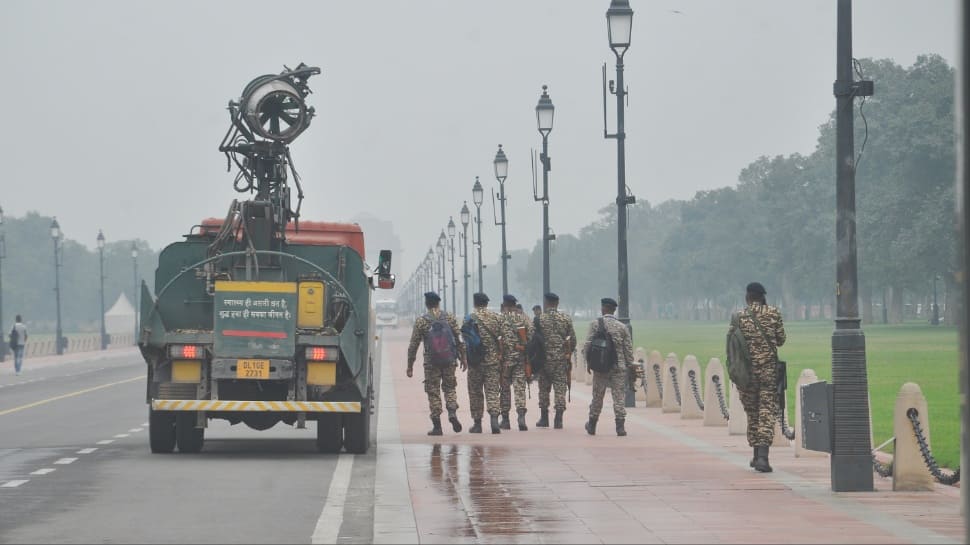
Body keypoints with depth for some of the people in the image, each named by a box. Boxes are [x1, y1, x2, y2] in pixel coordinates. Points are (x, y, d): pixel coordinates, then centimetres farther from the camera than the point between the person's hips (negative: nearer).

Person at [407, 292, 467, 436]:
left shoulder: (421, 321, -2)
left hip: (431, 362, -2)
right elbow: (459, 339, 2)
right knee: (450, 388, 16)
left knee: (433, 392, 4)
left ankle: (437, 426, 2)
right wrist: (463, 358, 10)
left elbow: (413, 344, -2)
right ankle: (452, 412, -9)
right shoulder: (449, 317, 3)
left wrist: (410, 365, 5)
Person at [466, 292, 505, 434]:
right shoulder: (497, 317, 4)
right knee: (493, 391, 1)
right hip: (493, 360, 2)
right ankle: (494, 419, -16)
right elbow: (502, 339, 2)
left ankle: (477, 423, 13)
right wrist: (501, 356, 8)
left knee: (475, 392, 9)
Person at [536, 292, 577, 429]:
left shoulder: (539, 319, -4)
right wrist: (568, 354, 17)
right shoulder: (566, 319, 2)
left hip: (544, 358, -1)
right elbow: (573, 340, 3)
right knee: (560, 388, 1)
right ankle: (558, 420, -5)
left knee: (544, 389, 11)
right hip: (562, 359, 1)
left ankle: (544, 418, 16)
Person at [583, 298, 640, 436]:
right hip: (619, 367, 0)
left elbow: (587, 345, -6)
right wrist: (630, 364, 13)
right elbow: (628, 348, 2)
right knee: (619, 397, 1)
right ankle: (620, 427, -6)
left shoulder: (595, 324, -4)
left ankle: (592, 426, 23)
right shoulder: (622, 327, 1)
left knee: (597, 396, 12)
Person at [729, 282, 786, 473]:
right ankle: (762, 456, -17)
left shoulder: (739, 317, -3)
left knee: (752, 412, 15)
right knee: (767, 410, -2)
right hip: (769, 369, -1)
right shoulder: (773, 314, -3)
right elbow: (781, 340, 4)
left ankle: (757, 455, 22)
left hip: (747, 369, 1)